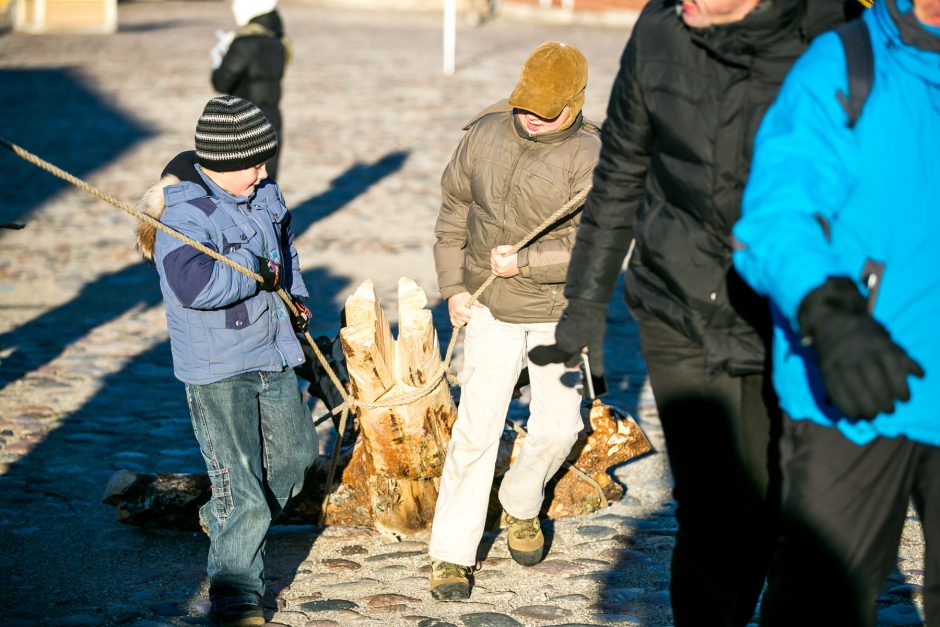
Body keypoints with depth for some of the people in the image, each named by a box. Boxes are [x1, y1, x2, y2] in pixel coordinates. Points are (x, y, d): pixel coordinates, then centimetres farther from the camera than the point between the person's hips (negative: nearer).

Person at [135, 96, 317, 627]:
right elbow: (192, 283, -40)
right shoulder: (185, 214, -23)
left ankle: (225, 522, 47)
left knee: (295, 452, 25)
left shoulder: (262, 194, 2)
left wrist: (294, 294, 17)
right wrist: (258, 271, -27)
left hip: (272, 355, 8)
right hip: (217, 370, -8)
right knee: (241, 486, -6)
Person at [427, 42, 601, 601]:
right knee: (477, 428, -5)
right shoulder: (485, 136, -3)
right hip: (492, 308, 1)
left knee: (558, 425, 6)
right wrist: (454, 288, 0)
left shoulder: (588, 157, -15)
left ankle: (522, 504, 38)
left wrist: (525, 262, -27)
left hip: (560, 311, -1)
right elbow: (454, 213, 8)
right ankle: (451, 554, 1)